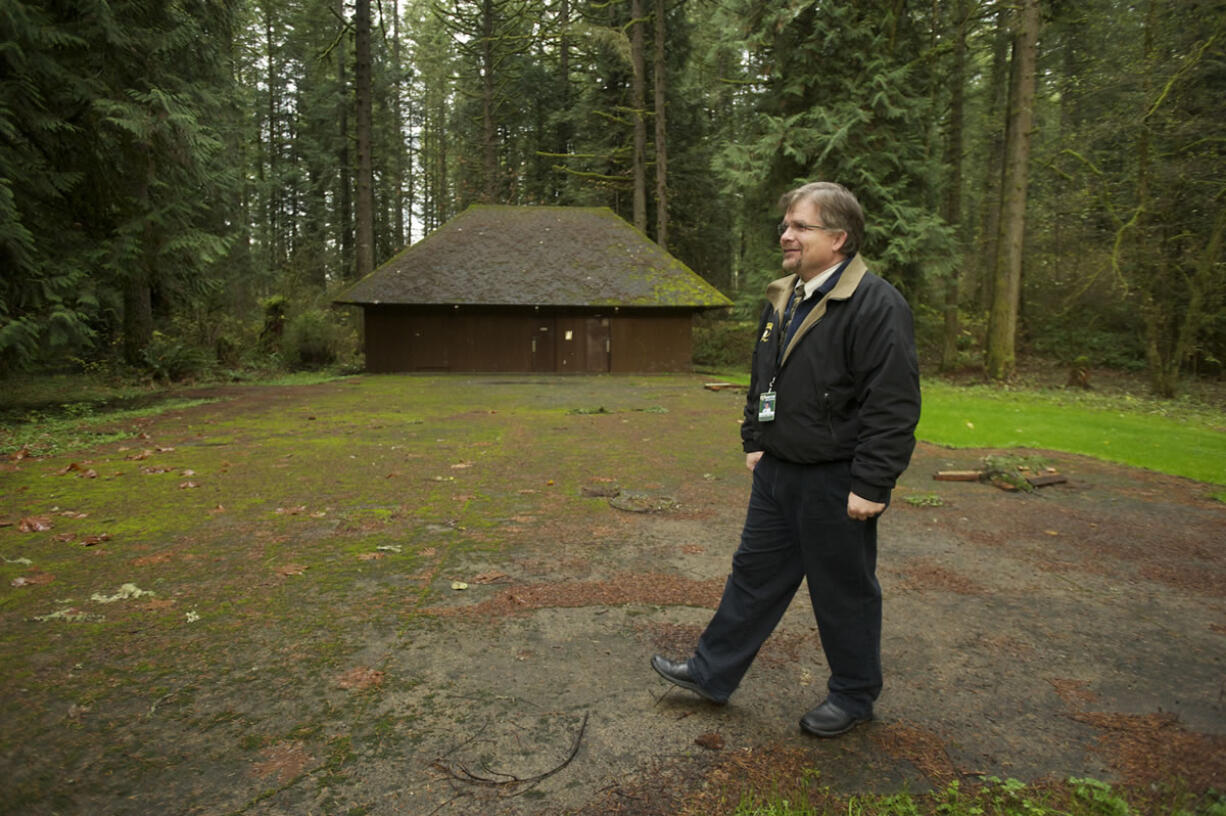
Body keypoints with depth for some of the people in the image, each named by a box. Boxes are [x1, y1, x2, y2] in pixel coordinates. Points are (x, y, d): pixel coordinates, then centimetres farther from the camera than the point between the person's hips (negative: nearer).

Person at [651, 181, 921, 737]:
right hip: (777, 472, 8)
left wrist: (871, 485, -21)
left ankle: (854, 696, 32)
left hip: (835, 483, -8)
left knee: (844, 592, 10)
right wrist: (755, 440, 16)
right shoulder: (783, 299, 10)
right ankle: (712, 672, 31)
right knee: (755, 572, 17)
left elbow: (893, 405, -20)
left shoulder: (876, 305, -17)